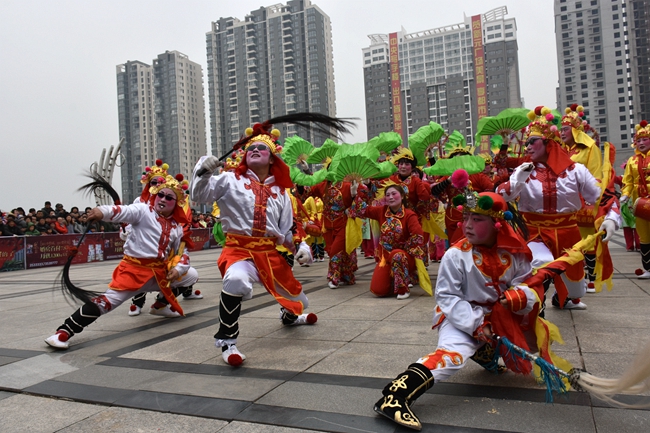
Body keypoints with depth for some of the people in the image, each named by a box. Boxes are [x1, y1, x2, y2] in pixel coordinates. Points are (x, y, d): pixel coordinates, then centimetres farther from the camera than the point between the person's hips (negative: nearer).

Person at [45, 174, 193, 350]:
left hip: (160, 271, 7)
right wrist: (104, 211, -47)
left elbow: (183, 253, 13)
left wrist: (178, 269, -7)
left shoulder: (176, 228, 8)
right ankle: (64, 332, -14)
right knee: (109, 300, -20)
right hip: (135, 268, -6)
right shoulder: (143, 211, -6)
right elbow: (124, 211, -26)